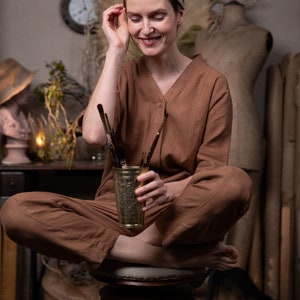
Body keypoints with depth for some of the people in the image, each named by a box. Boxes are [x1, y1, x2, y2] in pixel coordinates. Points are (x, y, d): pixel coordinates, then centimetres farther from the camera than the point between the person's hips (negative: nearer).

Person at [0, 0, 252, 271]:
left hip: (184, 216, -2)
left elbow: (212, 171, -3)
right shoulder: (124, 75, 9)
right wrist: (116, 50, -5)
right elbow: (94, 134, -13)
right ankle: (171, 257, -23)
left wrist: (169, 189, -26)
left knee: (238, 181, -34)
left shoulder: (211, 83, 2)